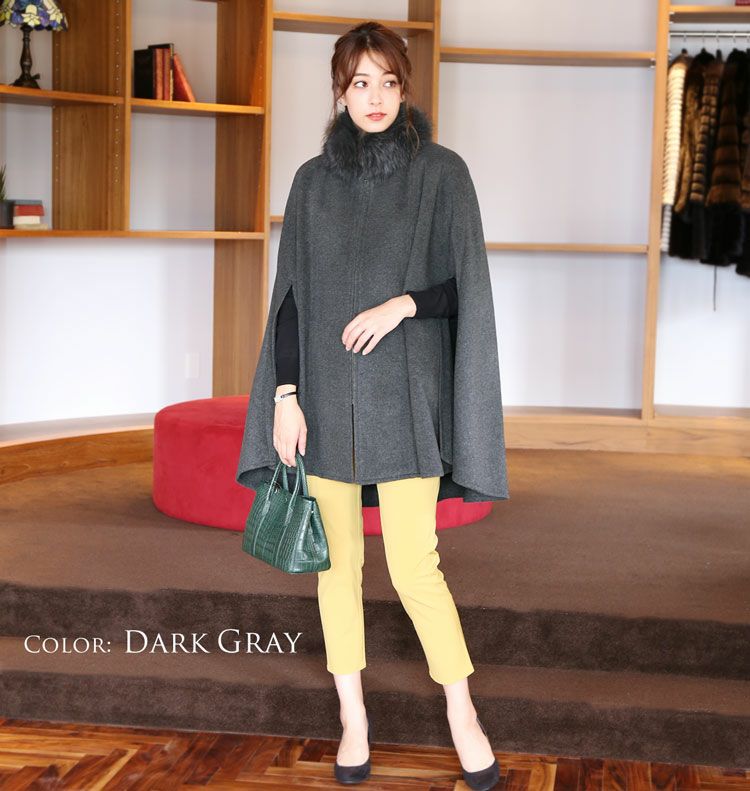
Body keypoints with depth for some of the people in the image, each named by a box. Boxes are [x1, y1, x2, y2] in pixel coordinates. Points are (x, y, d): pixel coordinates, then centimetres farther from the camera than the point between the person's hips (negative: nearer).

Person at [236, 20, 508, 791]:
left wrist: (403, 303, -21)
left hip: (406, 393, -3)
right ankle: (353, 718, 23)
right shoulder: (312, 180, 5)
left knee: (413, 565, -6)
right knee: (338, 560, 8)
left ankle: (461, 711, 16)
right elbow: (291, 294, 4)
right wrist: (284, 396, -3)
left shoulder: (443, 171, -2)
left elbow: (466, 285, -3)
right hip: (329, 394, 3)